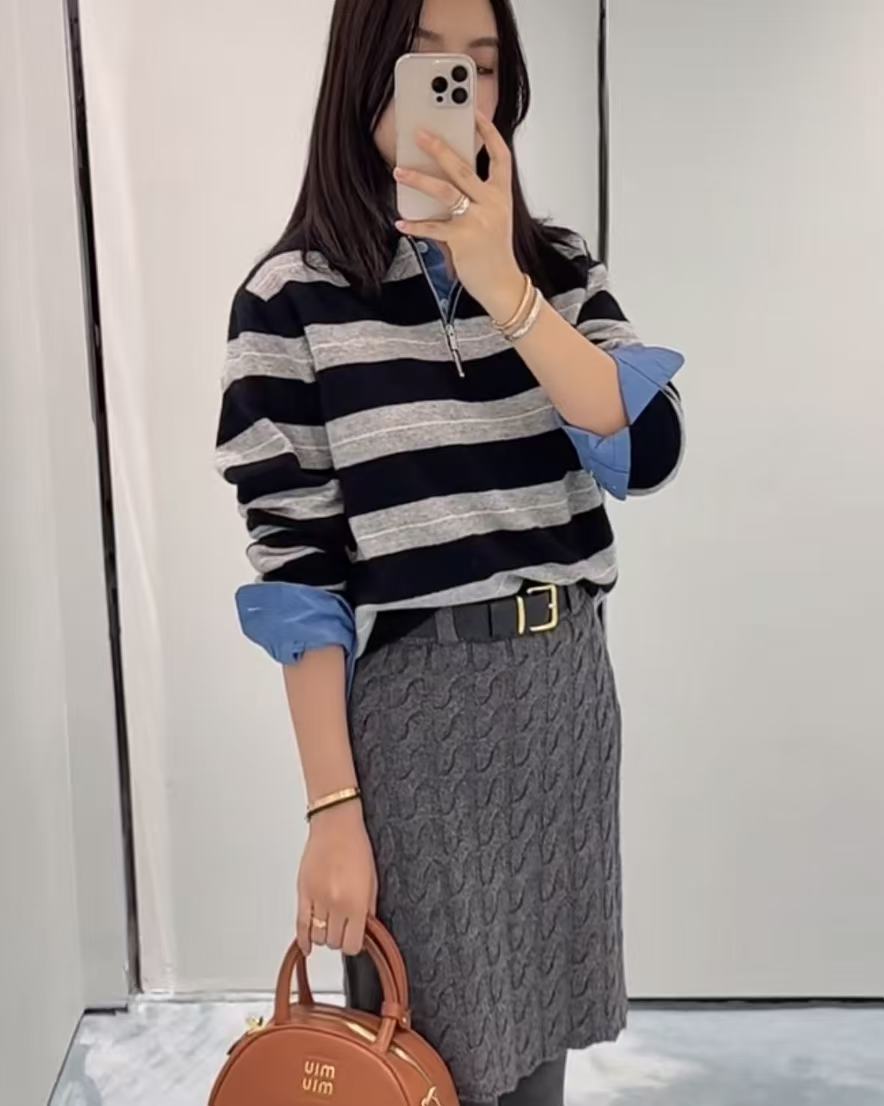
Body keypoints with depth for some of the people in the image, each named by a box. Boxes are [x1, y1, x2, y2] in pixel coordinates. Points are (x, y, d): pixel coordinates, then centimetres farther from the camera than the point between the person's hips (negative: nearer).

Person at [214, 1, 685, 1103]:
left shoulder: (558, 267, 5)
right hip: (414, 705, -4)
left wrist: (501, 287, -21)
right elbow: (296, 572, -10)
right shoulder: (292, 296, -8)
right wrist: (332, 808, -12)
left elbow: (649, 450, -11)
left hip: (568, 690, 5)